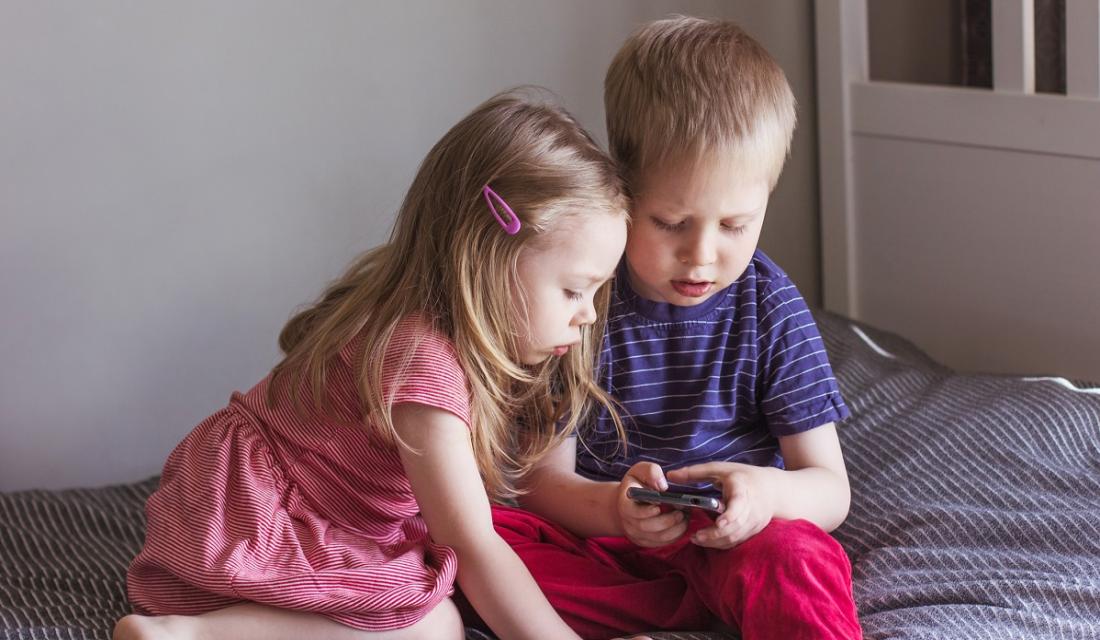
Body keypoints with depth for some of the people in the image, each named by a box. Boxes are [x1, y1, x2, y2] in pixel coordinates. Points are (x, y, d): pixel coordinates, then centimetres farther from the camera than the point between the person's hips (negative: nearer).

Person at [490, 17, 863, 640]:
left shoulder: (770, 308, -7)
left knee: (790, 555, -36)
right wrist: (611, 508, -31)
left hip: (729, 542, -2)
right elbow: (543, 480, -7)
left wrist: (767, 491, -31)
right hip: (600, 538, 2)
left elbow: (831, 490, -5)